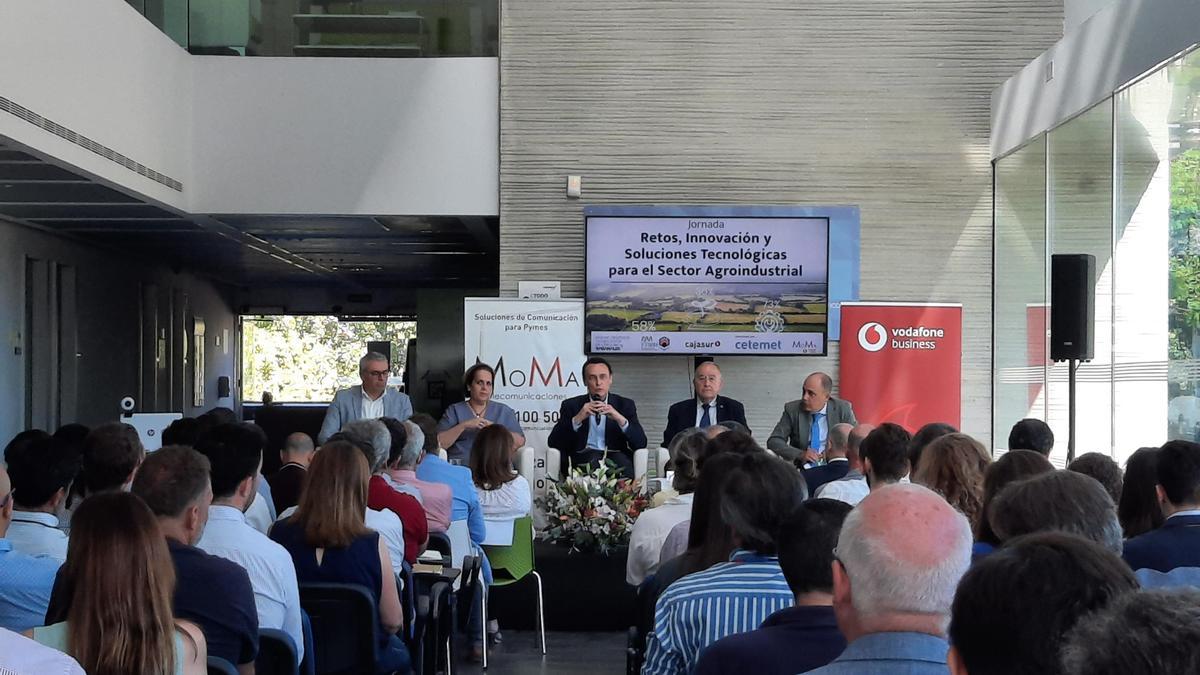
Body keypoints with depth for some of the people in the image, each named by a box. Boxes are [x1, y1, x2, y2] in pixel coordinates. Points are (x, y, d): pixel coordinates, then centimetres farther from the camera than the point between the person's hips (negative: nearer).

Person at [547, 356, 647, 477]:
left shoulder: (625, 405, 15)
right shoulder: (571, 405, 13)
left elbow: (641, 443, 3)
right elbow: (553, 443, 2)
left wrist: (620, 419, -13)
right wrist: (578, 419, -12)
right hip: (583, 457, -1)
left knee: (622, 462, -33)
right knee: (593, 460, -35)